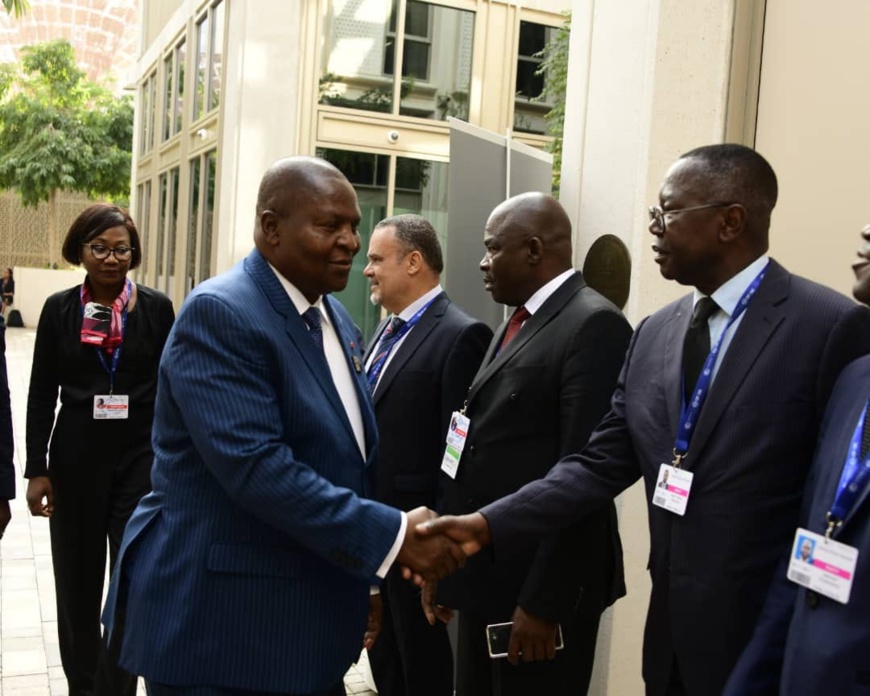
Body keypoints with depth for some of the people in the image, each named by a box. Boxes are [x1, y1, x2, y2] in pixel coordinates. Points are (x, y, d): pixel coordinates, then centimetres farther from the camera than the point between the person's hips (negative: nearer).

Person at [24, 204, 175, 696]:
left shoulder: (157, 308, -1)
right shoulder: (60, 308, 2)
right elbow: (41, 394, 3)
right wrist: (37, 469, -2)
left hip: (141, 460, -1)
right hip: (75, 460, 2)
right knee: (77, 587, 13)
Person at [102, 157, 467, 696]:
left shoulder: (337, 319, 10)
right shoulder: (219, 314, -17)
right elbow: (255, 467, -27)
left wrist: (363, 585, 14)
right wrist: (392, 536, -26)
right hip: (221, 626, -8)